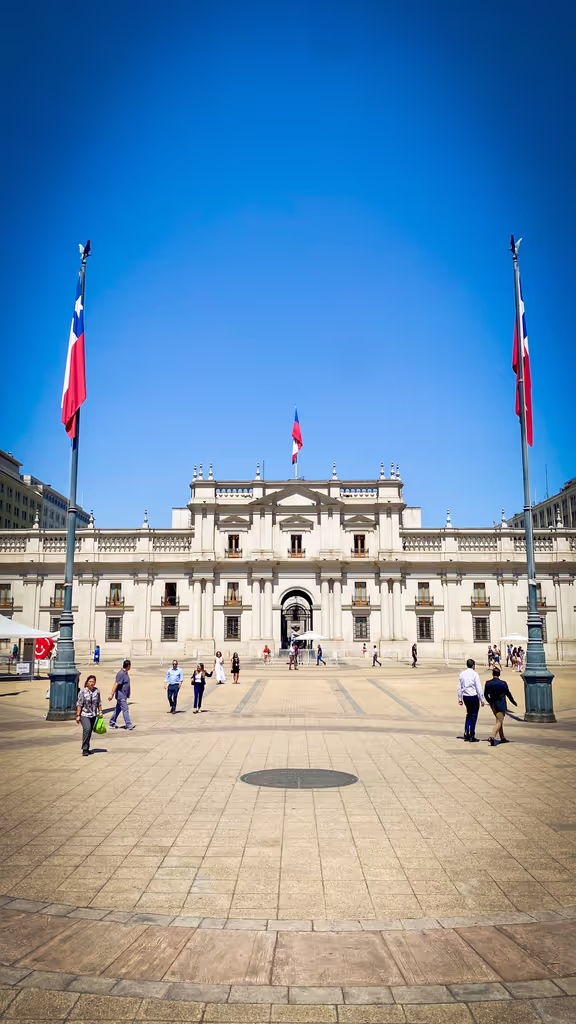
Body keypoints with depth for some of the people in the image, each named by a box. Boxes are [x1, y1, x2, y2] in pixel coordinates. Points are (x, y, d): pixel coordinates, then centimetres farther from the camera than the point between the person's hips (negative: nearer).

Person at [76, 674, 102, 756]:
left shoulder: (97, 691, 0)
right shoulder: (82, 691, -10)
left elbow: (99, 703, 11)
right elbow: (79, 704, -9)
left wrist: (100, 712, 8)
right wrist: (78, 715, -11)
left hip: (93, 715, 4)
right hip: (84, 714, -4)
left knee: (90, 732, 10)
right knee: (87, 729, -21)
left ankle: (87, 748, 25)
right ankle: (85, 749, -16)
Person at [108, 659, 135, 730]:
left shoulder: (125, 673, 9)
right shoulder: (121, 674, -21)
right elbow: (116, 684, -23)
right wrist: (112, 694, -25)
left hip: (123, 695, 10)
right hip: (121, 695, -10)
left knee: (118, 709, 15)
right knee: (125, 710, -6)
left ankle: (112, 723, 23)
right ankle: (128, 725, -3)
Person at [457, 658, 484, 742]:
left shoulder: (462, 674, 4)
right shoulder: (474, 674, -11)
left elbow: (459, 688, 8)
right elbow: (479, 688, -10)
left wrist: (460, 699, 15)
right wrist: (481, 700, -4)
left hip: (465, 697, 5)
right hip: (473, 697, -5)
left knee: (469, 714, 21)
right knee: (474, 716, 4)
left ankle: (466, 733, 14)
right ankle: (472, 737, 7)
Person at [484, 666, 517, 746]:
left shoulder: (488, 683, -5)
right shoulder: (503, 683, -16)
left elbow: (485, 694, 3)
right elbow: (508, 694, -8)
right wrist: (514, 702, 8)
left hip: (493, 705, 5)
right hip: (501, 705, -5)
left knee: (499, 721, 20)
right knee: (499, 722, -1)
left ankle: (502, 738, 30)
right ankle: (492, 737, -17)